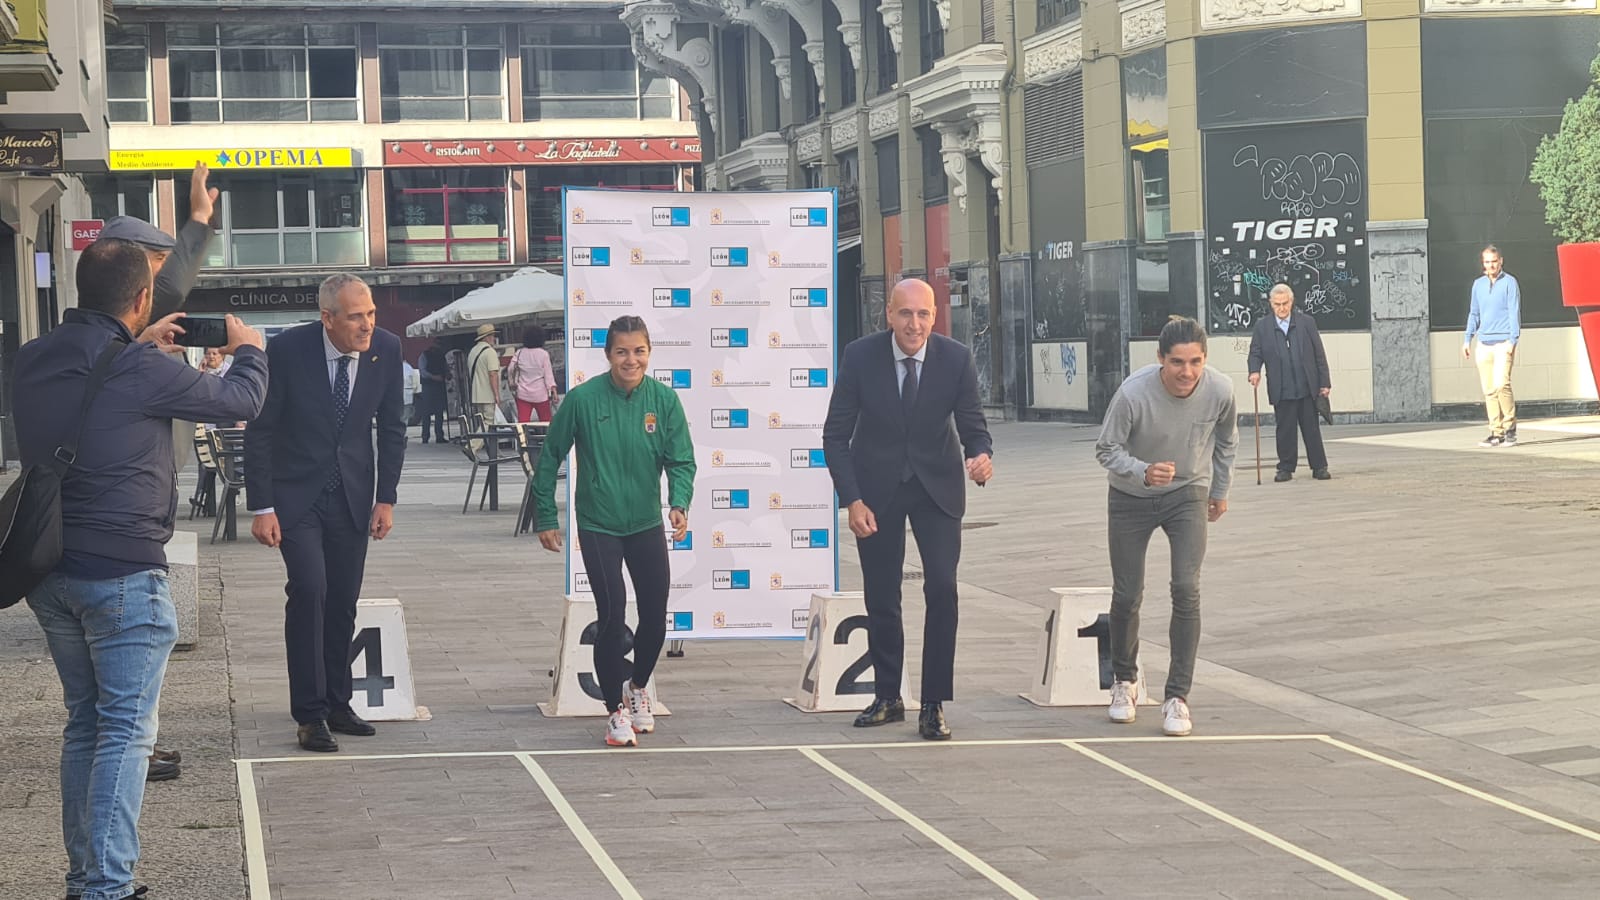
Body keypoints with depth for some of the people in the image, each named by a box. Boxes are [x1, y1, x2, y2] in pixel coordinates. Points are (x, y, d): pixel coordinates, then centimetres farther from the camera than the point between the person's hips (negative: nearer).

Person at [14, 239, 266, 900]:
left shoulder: (32, 362, 3)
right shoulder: (144, 371, -16)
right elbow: (240, 400, -1)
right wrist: (248, 349, 18)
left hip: (48, 571, 7)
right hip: (122, 573, -7)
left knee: (84, 724, 17)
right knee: (126, 732, -3)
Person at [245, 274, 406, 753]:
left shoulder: (386, 349, -6)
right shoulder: (288, 350, -17)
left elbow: (391, 427, 6)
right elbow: (259, 431, -10)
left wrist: (386, 498, 2)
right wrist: (261, 507, -13)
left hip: (352, 495, 4)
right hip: (296, 493, -4)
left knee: (343, 603, 6)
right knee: (309, 589, -17)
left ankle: (337, 705, 20)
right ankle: (310, 714, -10)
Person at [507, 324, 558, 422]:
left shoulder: (519, 353, 1)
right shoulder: (543, 354, -6)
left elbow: (510, 370, 2)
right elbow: (548, 373, -7)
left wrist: (513, 382, 17)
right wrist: (553, 389, -5)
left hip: (523, 394, 2)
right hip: (540, 394, -2)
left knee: (523, 422, -2)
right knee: (546, 422, 9)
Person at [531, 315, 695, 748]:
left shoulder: (664, 399, -7)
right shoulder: (583, 399, -12)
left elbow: (681, 460, -6)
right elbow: (550, 457, -2)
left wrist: (679, 504, -26)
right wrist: (546, 519, 1)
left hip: (647, 525, 3)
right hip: (599, 527, -3)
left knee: (655, 617, 6)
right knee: (612, 616, -10)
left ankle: (638, 686, 36)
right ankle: (616, 710, 8)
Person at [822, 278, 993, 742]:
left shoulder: (956, 359, -13)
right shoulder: (861, 356, -14)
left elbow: (972, 425, -7)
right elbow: (836, 434, -8)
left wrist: (981, 455, -31)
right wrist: (852, 500, -16)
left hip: (937, 485, 0)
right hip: (878, 486, 0)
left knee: (942, 589, -12)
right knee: (881, 597, 7)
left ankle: (933, 705, -4)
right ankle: (887, 697, 24)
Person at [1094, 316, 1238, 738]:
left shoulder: (1220, 391, -20)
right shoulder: (1134, 393, -30)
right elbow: (1107, 449, -18)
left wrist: (1220, 490, 13)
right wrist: (1143, 472, -37)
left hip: (1188, 496, 1)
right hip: (1131, 498, -1)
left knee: (1187, 590, -14)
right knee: (1127, 595, 5)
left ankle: (1177, 697, -7)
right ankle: (1125, 680, 32)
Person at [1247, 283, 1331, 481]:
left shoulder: (1307, 323, 6)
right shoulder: (1262, 327, 6)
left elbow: (1319, 354, 6)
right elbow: (1255, 354, 7)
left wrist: (1324, 382, 2)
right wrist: (1255, 371, -15)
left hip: (1307, 388, 0)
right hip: (1281, 391, 0)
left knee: (1312, 428, 4)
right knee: (1285, 431, 3)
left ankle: (1319, 467, 11)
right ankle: (1286, 468, 11)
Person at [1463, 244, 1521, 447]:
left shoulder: (1509, 282, 0)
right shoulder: (1478, 284, 15)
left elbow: (1514, 313, -5)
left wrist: (1512, 341, -13)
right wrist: (1467, 339, 16)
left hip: (1503, 342, -5)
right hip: (1484, 343, 5)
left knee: (1501, 384, -17)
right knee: (1489, 390, 3)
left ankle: (1510, 427, -4)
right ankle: (1496, 433, 6)